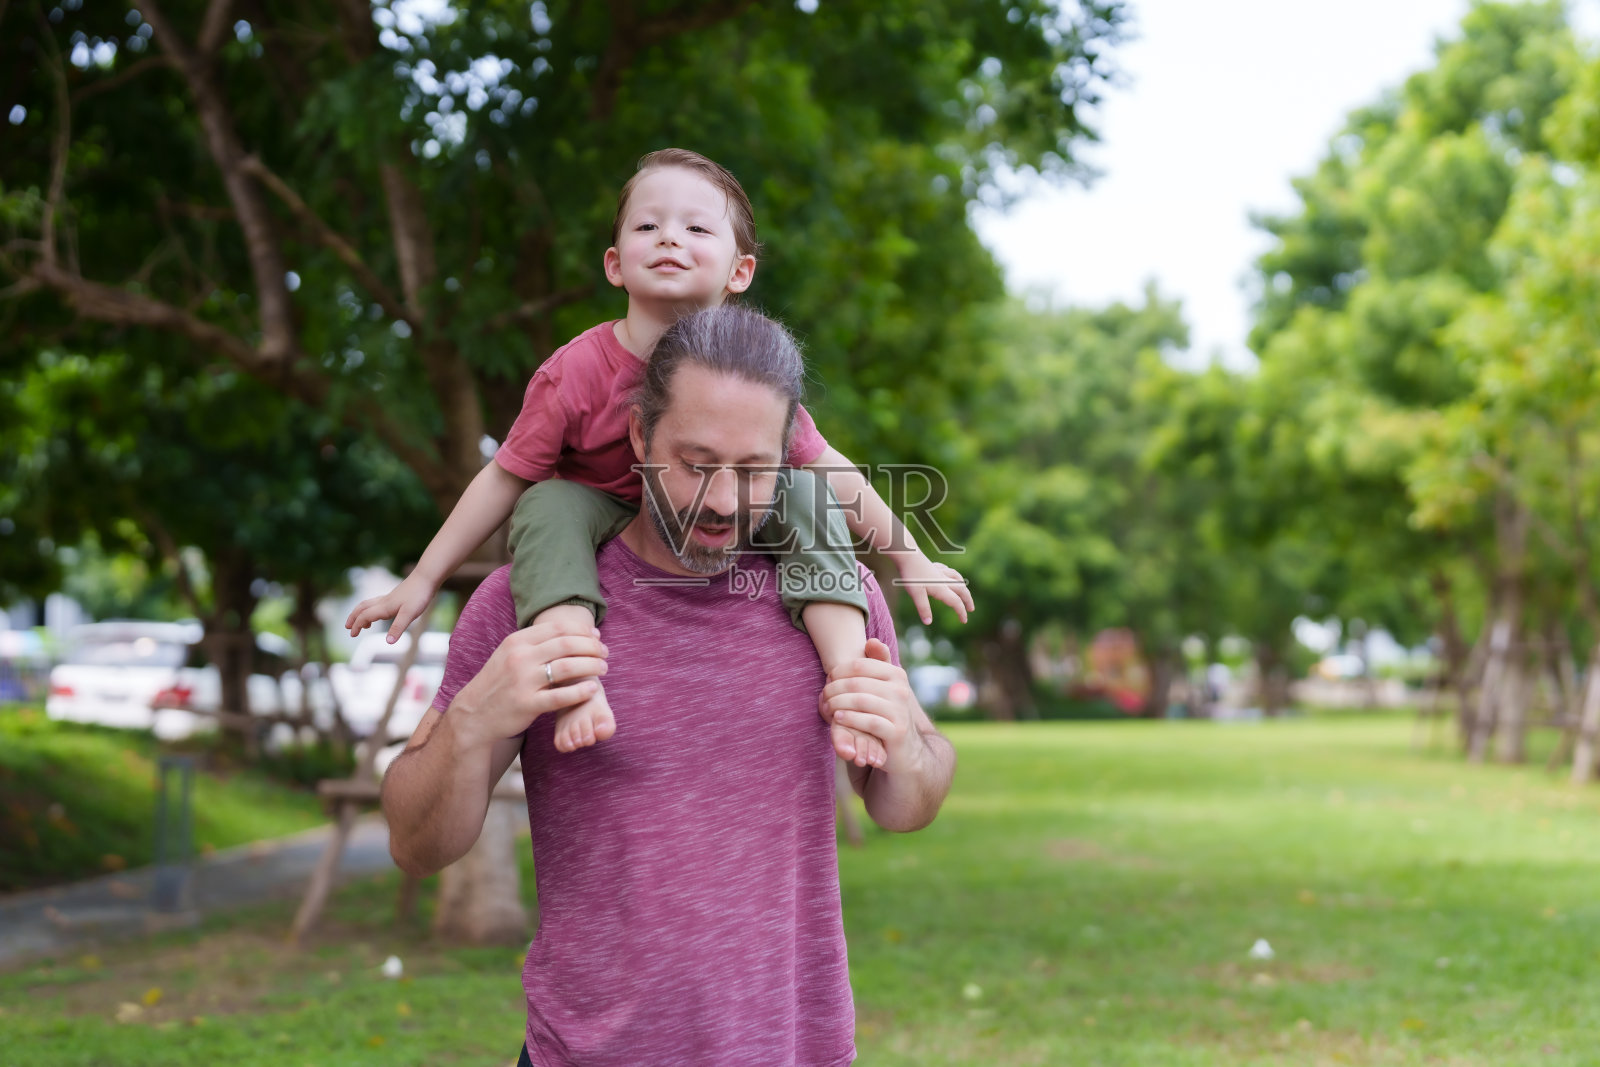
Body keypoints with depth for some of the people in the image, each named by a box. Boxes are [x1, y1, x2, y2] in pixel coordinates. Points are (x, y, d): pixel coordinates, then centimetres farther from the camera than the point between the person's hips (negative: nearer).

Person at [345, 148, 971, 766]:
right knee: (549, 505, -31)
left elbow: (826, 466, -4)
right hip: (603, 518, -1)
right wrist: (423, 580, -11)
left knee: (798, 488, -20)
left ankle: (847, 671, -25)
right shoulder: (574, 374, -20)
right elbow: (504, 479, -12)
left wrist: (909, 558, 1)